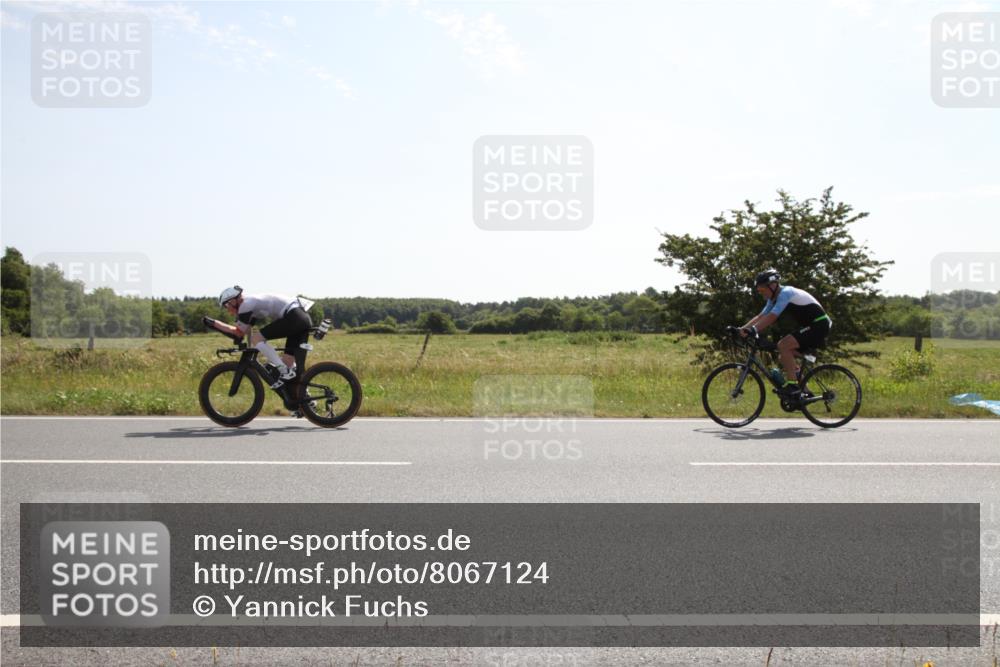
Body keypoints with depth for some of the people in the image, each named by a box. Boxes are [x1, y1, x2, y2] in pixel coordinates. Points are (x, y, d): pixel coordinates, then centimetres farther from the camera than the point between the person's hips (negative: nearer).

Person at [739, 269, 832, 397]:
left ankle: (792, 385, -19)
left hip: (819, 325, -10)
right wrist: (742, 328, -7)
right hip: (810, 326, 10)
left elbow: (771, 318, -30)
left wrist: (751, 330, -36)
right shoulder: (774, 298, 9)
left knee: (783, 345, -23)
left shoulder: (786, 293, -20)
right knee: (784, 357, 8)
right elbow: (761, 316, 5)